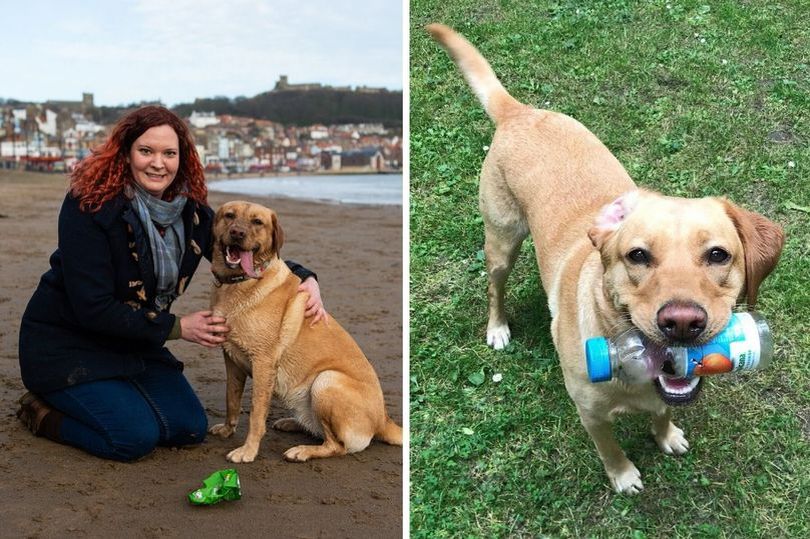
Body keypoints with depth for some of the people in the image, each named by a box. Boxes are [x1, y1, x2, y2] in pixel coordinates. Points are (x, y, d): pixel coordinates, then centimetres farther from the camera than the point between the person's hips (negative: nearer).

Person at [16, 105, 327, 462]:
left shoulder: (191, 211, -4)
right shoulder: (90, 205, -23)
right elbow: (92, 307, -25)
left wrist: (305, 278, -10)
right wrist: (177, 328, -21)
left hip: (133, 340, 7)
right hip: (66, 342, -6)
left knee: (189, 428, -2)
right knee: (136, 437, -21)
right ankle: (42, 412, 4)